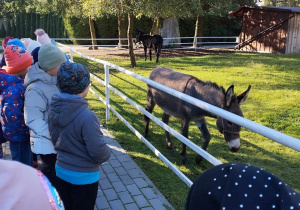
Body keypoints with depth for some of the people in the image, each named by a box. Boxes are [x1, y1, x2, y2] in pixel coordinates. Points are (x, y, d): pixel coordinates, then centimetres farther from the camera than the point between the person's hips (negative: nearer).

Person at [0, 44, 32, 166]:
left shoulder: (17, 82, 4)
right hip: (19, 136, -9)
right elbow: (12, 114, -32)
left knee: (26, 168, 25)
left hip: (22, 134, 9)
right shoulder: (15, 89, -27)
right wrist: (28, 129, -21)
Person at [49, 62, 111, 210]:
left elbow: (54, 138, 4)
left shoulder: (54, 108, -10)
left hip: (61, 170, 6)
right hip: (84, 176, -6)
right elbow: (98, 152, -24)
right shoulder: (86, 117, -30)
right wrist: (107, 155, -3)